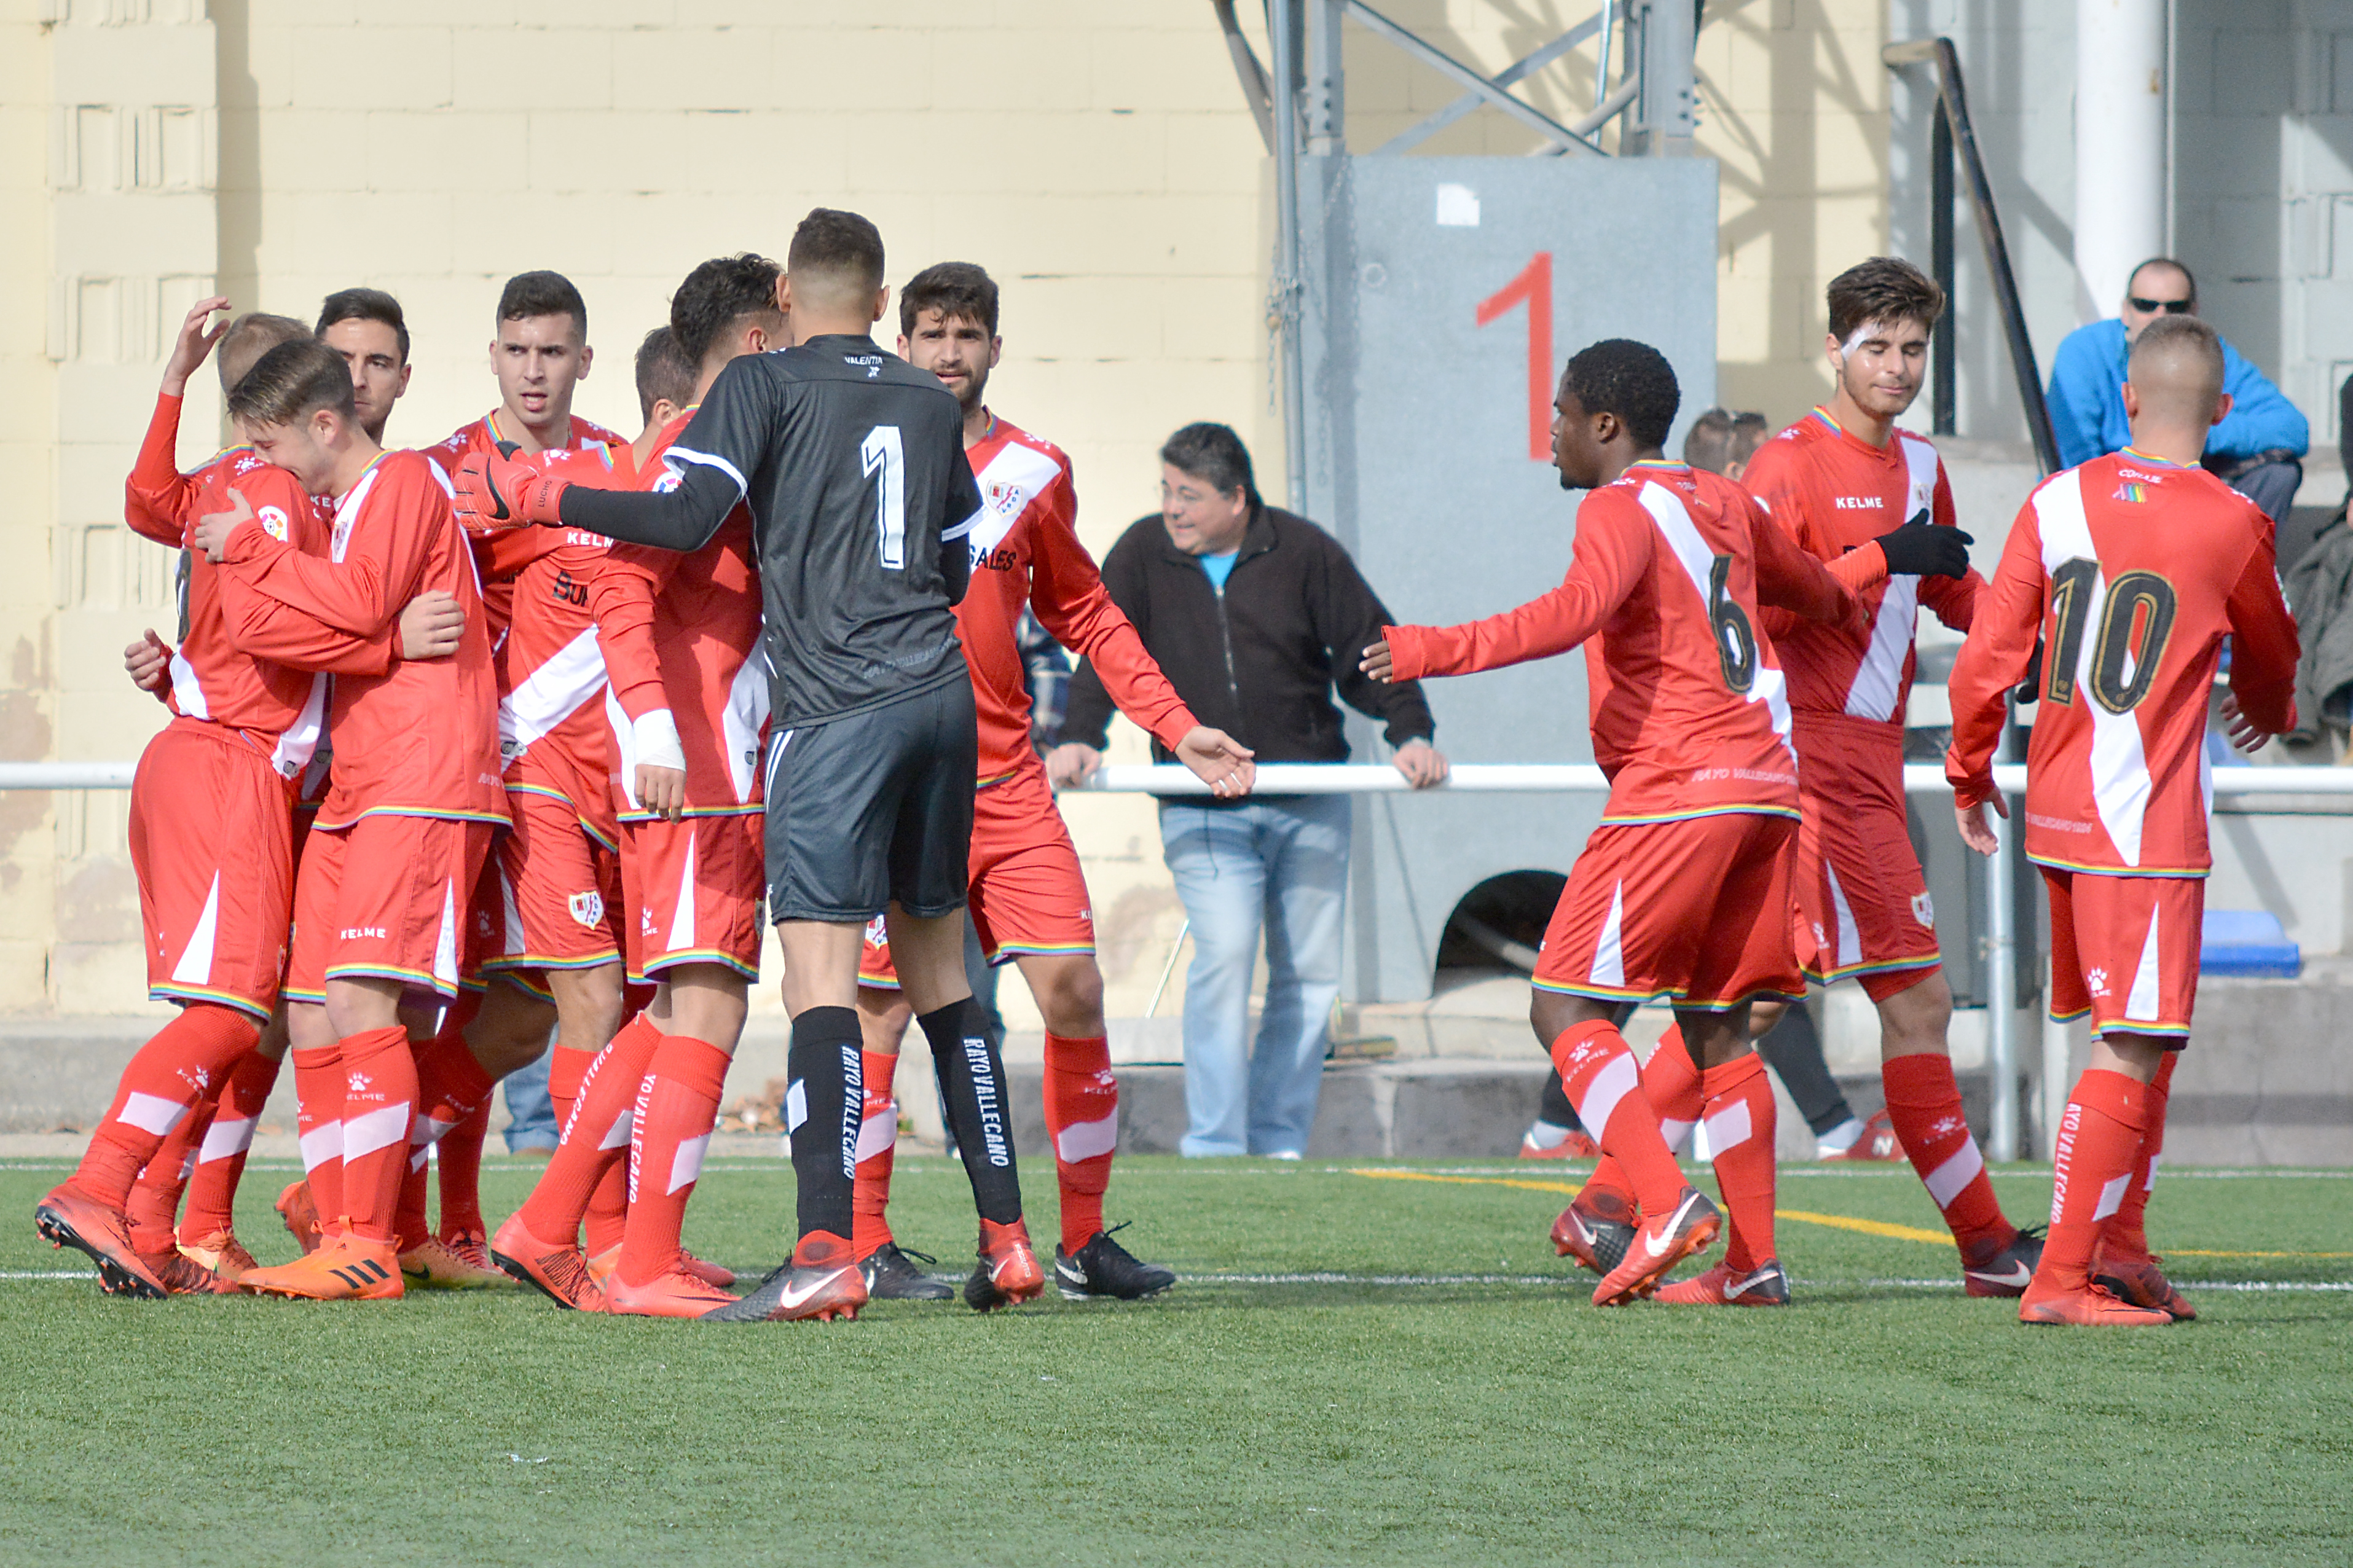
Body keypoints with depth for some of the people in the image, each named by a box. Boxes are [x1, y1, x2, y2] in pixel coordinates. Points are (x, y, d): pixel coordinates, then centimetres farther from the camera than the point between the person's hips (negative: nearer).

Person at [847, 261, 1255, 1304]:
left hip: (1007, 780, 3)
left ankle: (1084, 1241, 6)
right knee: (878, 1009, -4)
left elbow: (1082, 614, 19)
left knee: (1074, 988, -4)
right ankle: (862, 1246, 7)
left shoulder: (1034, 471, 9)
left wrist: (1175, 727, 13)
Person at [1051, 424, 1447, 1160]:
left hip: (1308, 807, 2)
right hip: (1203, 811, -2)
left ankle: (1279, 1142, 15)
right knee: (1223, 959, -17)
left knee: (1310, 975, 4)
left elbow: (1366, 647, 2)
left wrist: (1410, 731, -10)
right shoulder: (1143, 554, 2)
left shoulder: (1303, 552, 0)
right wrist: (1078, 737, -18)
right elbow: (1105, 650, -2)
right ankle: (1214, 1149, -14)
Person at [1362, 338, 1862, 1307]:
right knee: (1716, 1025, 13)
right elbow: (1810, 588, 39)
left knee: (1567, 1008, -7)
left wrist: (1445, 651, -31)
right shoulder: (1726, 508, 19)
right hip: (1767, 787, 9)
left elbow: (1582, 607, -27)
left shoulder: (1620, 509, -6)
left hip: (1676, 792, -8)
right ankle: (1752, 1261, 8)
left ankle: (1665, 1205, -22)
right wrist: (1845, 608, 62)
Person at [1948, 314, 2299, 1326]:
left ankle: (2120, 1244, 19)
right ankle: (2062, 1278, -9)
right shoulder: (2232, 525, -6)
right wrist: (2269, 712, 37)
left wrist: (1970, 774, 19)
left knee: (2148, 1032, 18)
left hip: (2056, 813, 6)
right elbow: (2270, 654, 14)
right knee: (2131, 1048, -5)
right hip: (2151, 823, -6)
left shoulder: (2056, 503, 4)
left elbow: (1988, 655, 3)